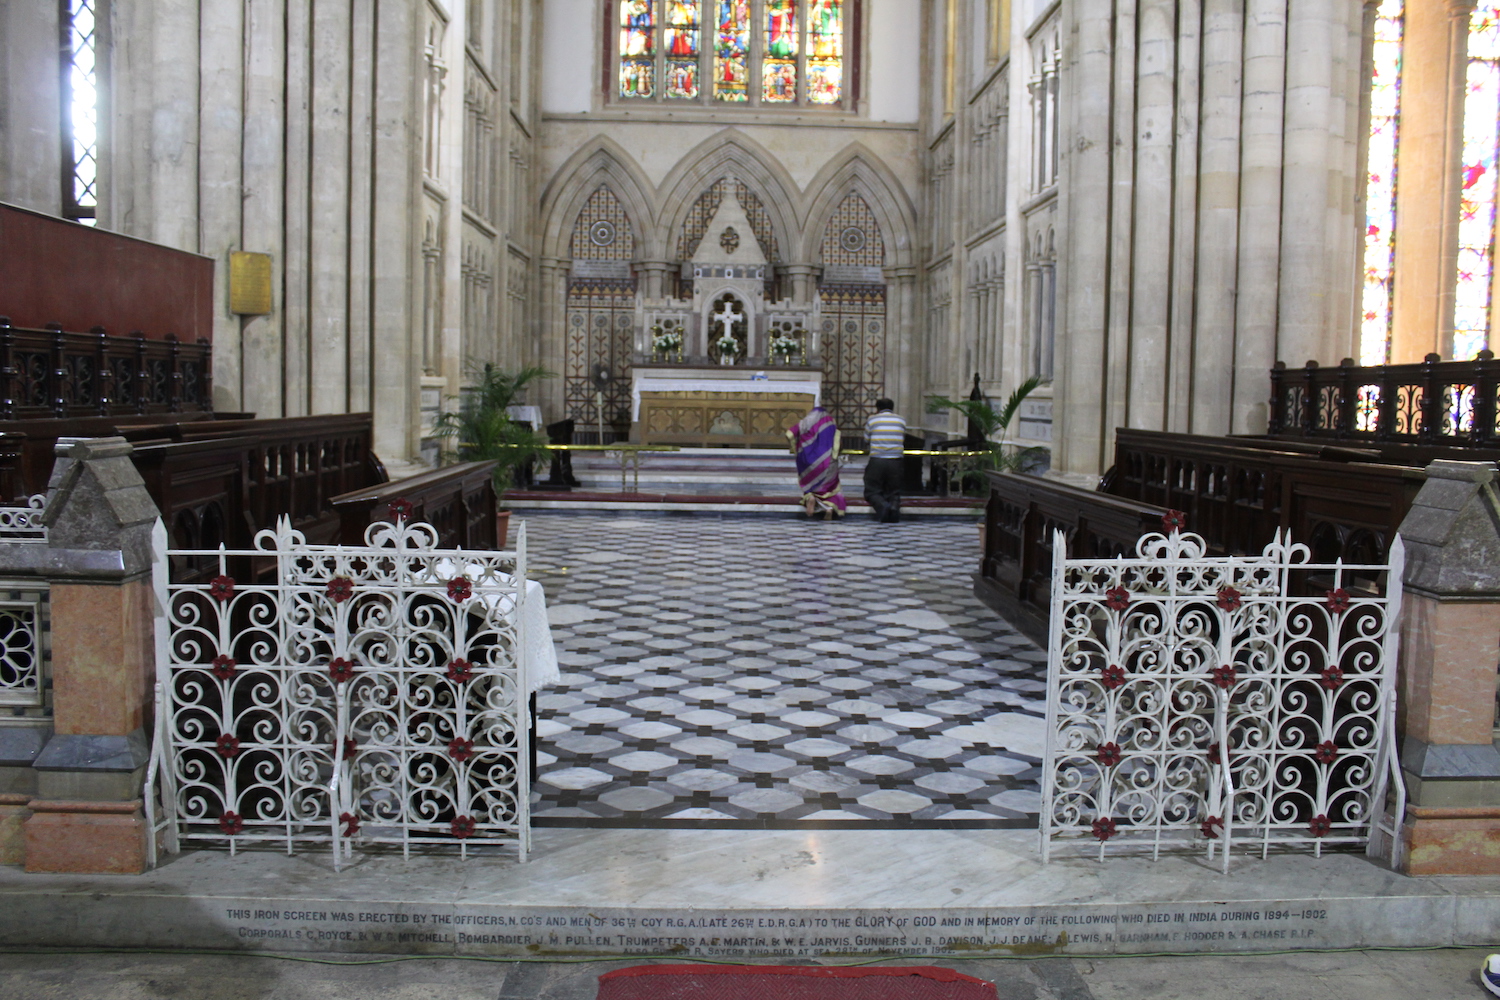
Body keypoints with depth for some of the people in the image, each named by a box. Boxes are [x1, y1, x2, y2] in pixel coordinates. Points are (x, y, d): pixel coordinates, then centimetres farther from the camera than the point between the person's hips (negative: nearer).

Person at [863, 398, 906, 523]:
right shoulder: (901, 421, 11)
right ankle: (894, 506, -17)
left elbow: (866, 440, 14)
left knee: (872, 491, 6)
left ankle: (882, 504, -22)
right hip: (895, 461, 2)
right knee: (893, 492, 12)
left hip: (877, 461, -2)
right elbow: (903, 441, 18)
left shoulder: (871, 420, 5)